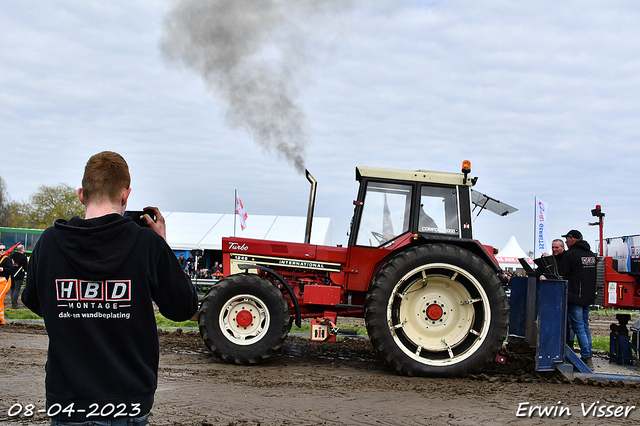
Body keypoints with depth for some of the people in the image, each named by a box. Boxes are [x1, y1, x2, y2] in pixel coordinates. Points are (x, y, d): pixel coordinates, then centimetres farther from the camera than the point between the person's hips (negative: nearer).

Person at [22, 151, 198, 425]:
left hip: (67, 399, 1)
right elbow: (184, 308, -4)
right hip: (128, 402, 0)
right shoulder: (147, 243, -14)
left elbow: (34, 303, 11)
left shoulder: (50, 241, -8)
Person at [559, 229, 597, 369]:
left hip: (575, 297, -8)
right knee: (585, 327, 14)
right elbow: (592, 276, 18)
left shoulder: (570, 254, -12)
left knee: (579, 328, -5)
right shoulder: (591, 254, 12)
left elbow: (562, 276, -10)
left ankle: (586, 359, -8)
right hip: (589, 297, 8)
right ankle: (588, 357, 18)